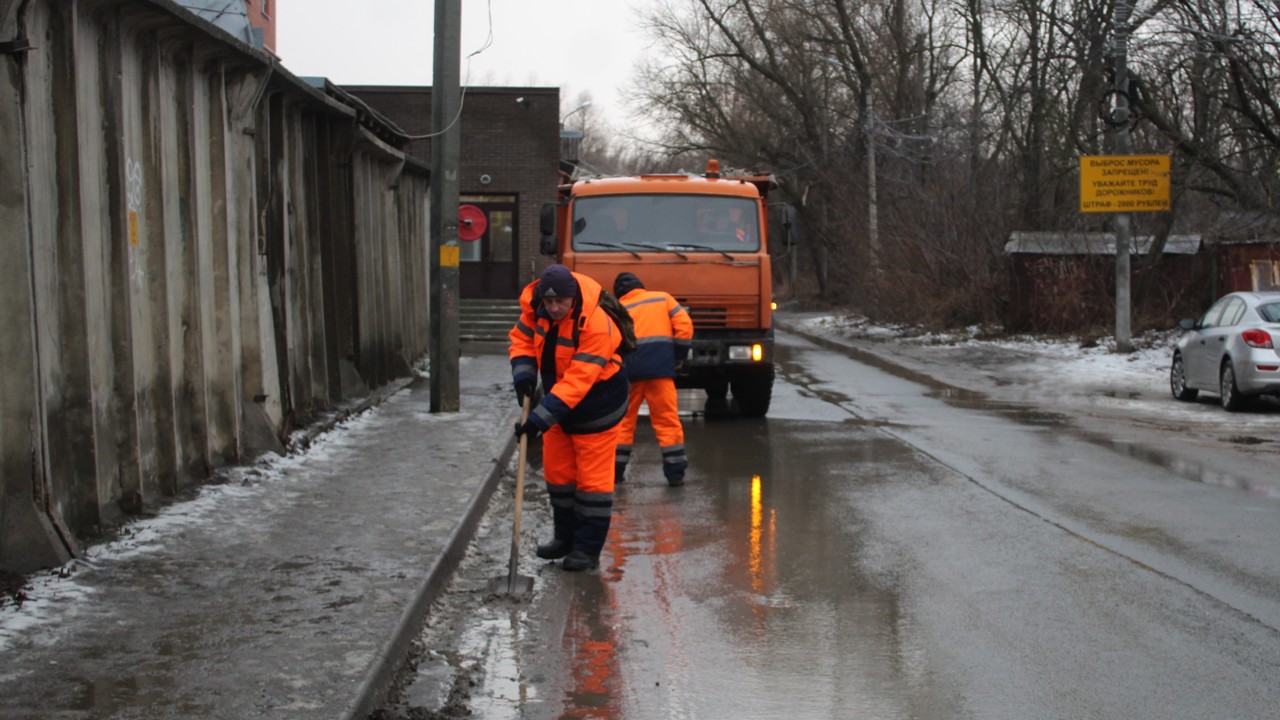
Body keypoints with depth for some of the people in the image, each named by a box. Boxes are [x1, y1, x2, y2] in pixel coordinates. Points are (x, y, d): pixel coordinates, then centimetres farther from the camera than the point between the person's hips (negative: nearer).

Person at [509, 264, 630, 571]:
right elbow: (522, 337, 5)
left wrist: (541, 418, -38)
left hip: (595, 406, -7)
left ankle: (588, 548, 6)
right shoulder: (535, 305, -13)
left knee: (592, 477, -3)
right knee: (557, 471, 15)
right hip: (559, 400, 7)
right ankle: (565, 537, 30)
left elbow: (578, 381, -35)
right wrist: (524, 374, -14)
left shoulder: (597, 326, -33)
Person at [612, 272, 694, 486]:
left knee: (622, 420, 12)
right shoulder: (662, 298, 15)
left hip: (628, 369, 1)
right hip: (660, 367, -1)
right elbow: (684, 326, 3)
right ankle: (675, 472, 2)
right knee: (667, 419, 4)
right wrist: (679, 357, 11)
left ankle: (614, 470, 13)